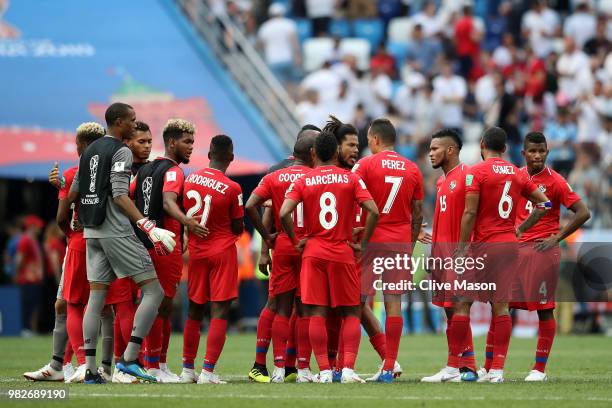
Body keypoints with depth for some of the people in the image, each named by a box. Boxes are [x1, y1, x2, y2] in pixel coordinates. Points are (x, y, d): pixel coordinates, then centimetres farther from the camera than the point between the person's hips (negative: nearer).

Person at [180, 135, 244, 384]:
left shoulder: (189, 180, -1)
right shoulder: (231, 189, -14)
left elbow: (182, 215, 8)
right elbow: (238, 229, -5)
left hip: (196, 252, 5)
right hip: (223, 252, -4)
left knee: (194, 312, 15)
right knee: (220, 312, -4)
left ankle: (187, 369, 20)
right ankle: (208, 371, -11)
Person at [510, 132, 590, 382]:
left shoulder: (554, 181, -7)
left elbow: (583, 213, -9)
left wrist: (556, 238, -10)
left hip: (542, 251, -6)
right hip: (516, 248, 6)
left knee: (544, 309, -2)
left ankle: (540, 368, 2)